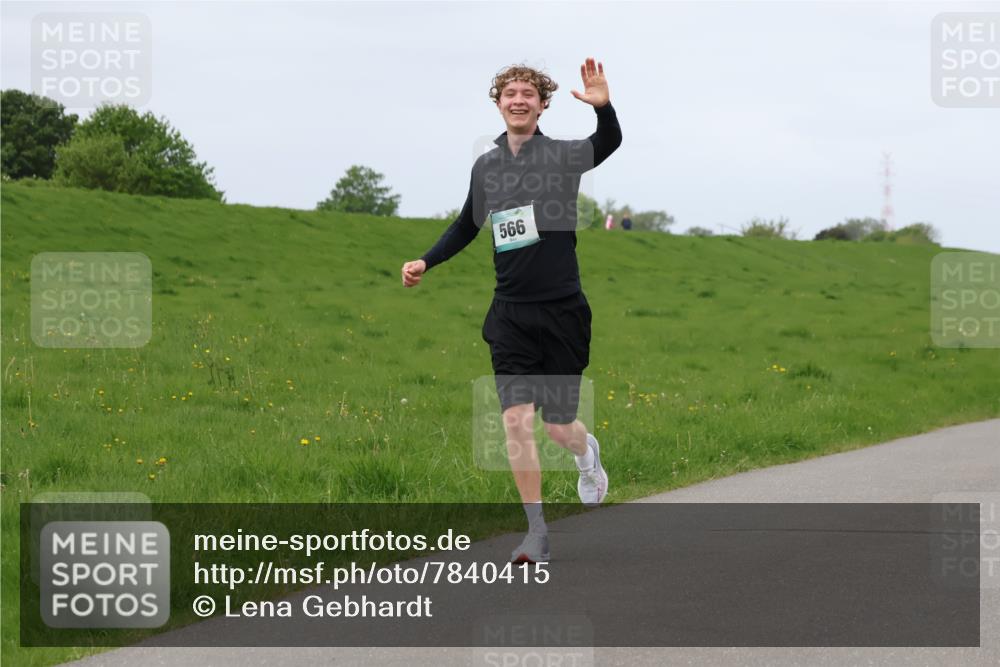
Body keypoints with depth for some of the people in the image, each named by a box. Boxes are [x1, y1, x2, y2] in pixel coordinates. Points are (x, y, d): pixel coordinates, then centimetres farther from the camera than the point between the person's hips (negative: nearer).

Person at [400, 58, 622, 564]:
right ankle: (536, 532, 0)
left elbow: (610, 143, -23)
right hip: (510, 313, 3)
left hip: (562, 312, -3)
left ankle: (587, 453, 42)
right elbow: (467, 225, 23)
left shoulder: (561, 155, -5)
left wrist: (604, 106, -43)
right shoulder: (486, 166, 8)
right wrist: (426, 262, 12)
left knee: (558, 425, 4)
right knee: (516, 419, -9)